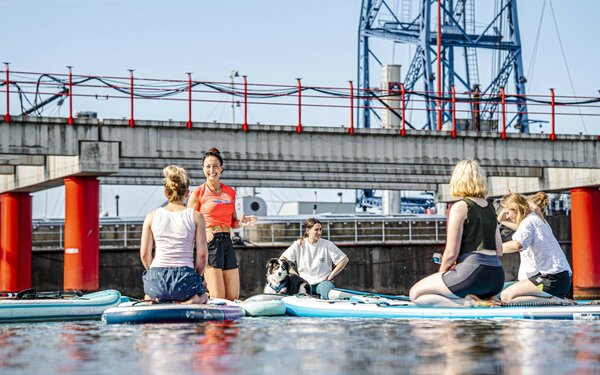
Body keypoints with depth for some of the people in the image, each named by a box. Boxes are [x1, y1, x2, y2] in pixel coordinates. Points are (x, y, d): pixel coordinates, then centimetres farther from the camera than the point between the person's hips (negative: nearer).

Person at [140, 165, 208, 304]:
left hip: (156, 278, 3)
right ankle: (191, 302, -5)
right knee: (203, 296, 30)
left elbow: (144, 254, 3)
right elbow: (202, 254, -3)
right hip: (184, 276, -3)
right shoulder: (195, 216, -1)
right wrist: (196, 276, 15)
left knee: (149, 296, 39)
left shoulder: (152, 216, 3)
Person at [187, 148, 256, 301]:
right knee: (218, 298, -12)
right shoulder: (198, 193, -1)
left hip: (227, 242, 6)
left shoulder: (230, 192, 15)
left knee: (233, 297, 3)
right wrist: (203, 232, -21)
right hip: (210, 243, -6)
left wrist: (241, 222, 0)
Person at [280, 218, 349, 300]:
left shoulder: (327, 245, 1)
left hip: (323, 281, 0)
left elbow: (344, 260, 3)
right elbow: (282, 259, 7)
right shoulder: (299, 245, 4)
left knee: (327, 288, -37)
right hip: (305, 282, 0)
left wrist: (331, 276, 1)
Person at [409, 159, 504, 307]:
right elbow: (499, 251, 18)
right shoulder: (490, 208, 16)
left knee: (415, 294, 4)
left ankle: (468, 303, -14)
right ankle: (480, 300, 5)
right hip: (497, 277, 8)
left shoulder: (459, 207, -6)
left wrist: (441, 272, 8)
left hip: (473, 273, -8)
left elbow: (451, 253, -9)